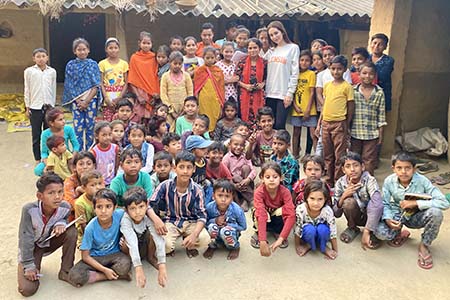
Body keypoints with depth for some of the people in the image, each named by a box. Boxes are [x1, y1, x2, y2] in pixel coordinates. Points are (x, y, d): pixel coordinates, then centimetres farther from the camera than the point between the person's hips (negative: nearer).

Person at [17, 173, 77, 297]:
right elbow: (26, 239, -23)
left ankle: (65, 271, -8)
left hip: (50, 242, 3)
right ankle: (36, 266, 18)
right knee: (27, 289, -17)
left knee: (72, 231, -26)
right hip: (31, 247, -3)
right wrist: (29, 266, -18)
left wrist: (61, 223, -25)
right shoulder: (29, 210, -33)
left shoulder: (65, 207, -24)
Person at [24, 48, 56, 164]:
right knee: (36, 135, 6)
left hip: (48, 106, 1)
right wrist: (27, 107, 1)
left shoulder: (52, 71, 3)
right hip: (35, 107, -1)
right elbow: (27, 90, 2)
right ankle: (38, 159, 16)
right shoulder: (29, 71, -1)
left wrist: (52, 105, 10)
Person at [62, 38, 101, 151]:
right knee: (78, 127, -1)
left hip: (91, 100, 0)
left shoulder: (93, 64, 4)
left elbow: (96, 86, -1)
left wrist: (87, 101, -10)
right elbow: (70, 86, 3)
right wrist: (78, 101, -8)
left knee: (90, 126, 2)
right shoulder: (70, 65, 6)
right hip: (76, 100, 0)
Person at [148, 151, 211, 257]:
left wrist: (194, 234, -32)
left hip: (190, 222, 1)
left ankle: (190, 246, 10)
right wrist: (156, 219, -34)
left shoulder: (197, 190, -12)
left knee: (205, 239, -26)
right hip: (170, 222, -1)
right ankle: (169, 249, 9)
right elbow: (149, 205, -11)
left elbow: (202, 215, -13)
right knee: (165, 244, -31)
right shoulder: (165, 186, -13)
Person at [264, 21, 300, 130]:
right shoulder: (271, 51, 16)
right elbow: (265, 72, 14)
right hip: (270, 94, 5)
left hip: (283, 94, -4)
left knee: (279, 125, -8)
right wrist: (264, 90, 3)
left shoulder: (293, 48, 2)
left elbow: (295, 73, -3)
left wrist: (290, 93, -10)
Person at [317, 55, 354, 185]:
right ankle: (329, 181, 26)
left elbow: (351, 107, -4)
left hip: (339, 123, -6)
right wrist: (319, 124, 12)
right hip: (326, 123, 6)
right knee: (327, 155, 14)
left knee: (339, 156, -1)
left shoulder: (347, 86, -6)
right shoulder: (327, 85, 10)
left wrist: (346, 126, -4)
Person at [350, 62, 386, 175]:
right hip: (355, 132, 1)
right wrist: (347, 132, -1)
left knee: (369, 161, 7)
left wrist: (381, 134, 0)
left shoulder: (379, 92, -1)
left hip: (372, 134, 0)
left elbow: (381, 115, 1)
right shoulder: (353, 91, -1)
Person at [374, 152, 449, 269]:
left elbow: (444, 203, -27)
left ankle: (424, 245, -5)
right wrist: (387, 218, -27)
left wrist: (415, 203, -32)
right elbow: (385, 203, -6)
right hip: (397, 215, 1)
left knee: (435, 213, -33)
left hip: (416, 217, -1)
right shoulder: (389, 181, -15)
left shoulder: (422, 181, -21)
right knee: (380, 232, -28)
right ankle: (400, 234, 11)